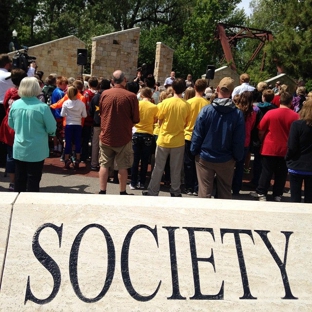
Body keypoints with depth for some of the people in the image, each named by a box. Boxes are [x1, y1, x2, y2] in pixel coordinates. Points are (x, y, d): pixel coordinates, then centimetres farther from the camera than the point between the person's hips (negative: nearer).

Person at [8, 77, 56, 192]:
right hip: (36, 151, -4)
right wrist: (42, 130, 10)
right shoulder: (42, 107, -18)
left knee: (19, 179, 16)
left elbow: (11, 124, 10)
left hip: (19, 149, 5)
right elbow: (52, 128, -11)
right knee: (33, 180, 7)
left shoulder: (15, 104, -3)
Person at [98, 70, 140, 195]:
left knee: (104, 165, 11)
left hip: (106, 136, 2)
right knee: (122, 166, 9)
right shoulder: (131, 96, -14)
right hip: (123, 137, -2)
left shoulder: (104, 94, -4)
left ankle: (102, 191, 13)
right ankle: (122, 192, 17)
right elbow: (136, 119, -6)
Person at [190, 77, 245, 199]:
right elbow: (239, 140, -6)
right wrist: (238, 157, 8)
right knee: (225, 193, 16)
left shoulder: (206, 110, -13)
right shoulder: (238, 114, -10)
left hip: (205, 158, -1)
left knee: (204, 192, 9)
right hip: (226, 160, 1)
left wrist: (194, 151, 3)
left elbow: (197, 134, -9)